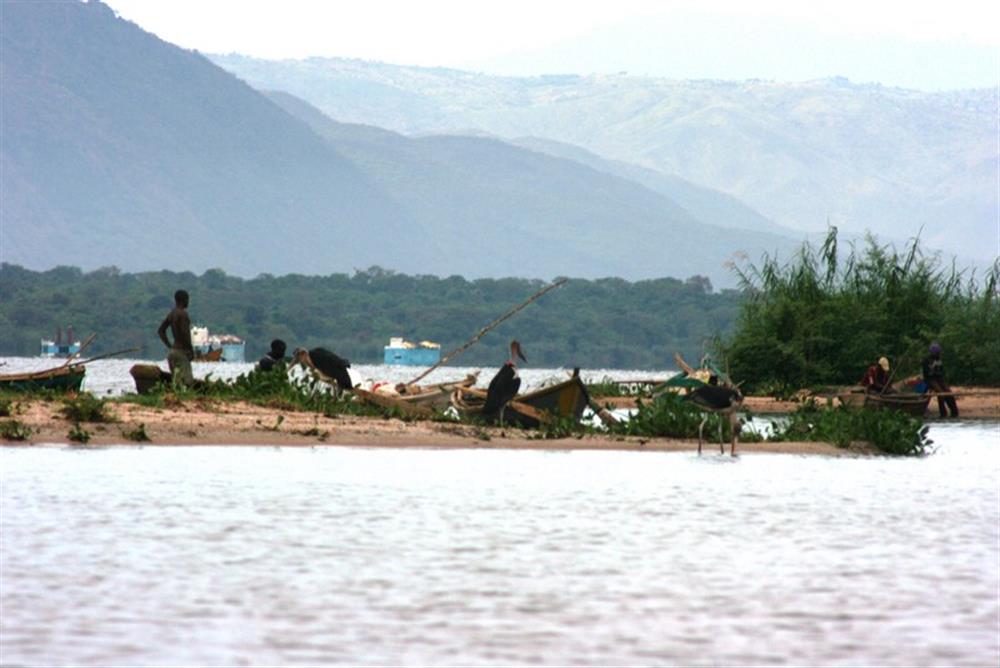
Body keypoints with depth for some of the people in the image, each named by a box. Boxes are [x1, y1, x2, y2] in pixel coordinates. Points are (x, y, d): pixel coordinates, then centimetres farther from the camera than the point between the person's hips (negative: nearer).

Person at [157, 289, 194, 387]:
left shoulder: (171, 314, 13)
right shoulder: (182, 313, -13)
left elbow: (160, 331, 19)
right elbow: (185, 333, -22)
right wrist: (191, 350, -14)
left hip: (173, 350, 9)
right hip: (182, 350, -9)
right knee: (187, 382, -14)